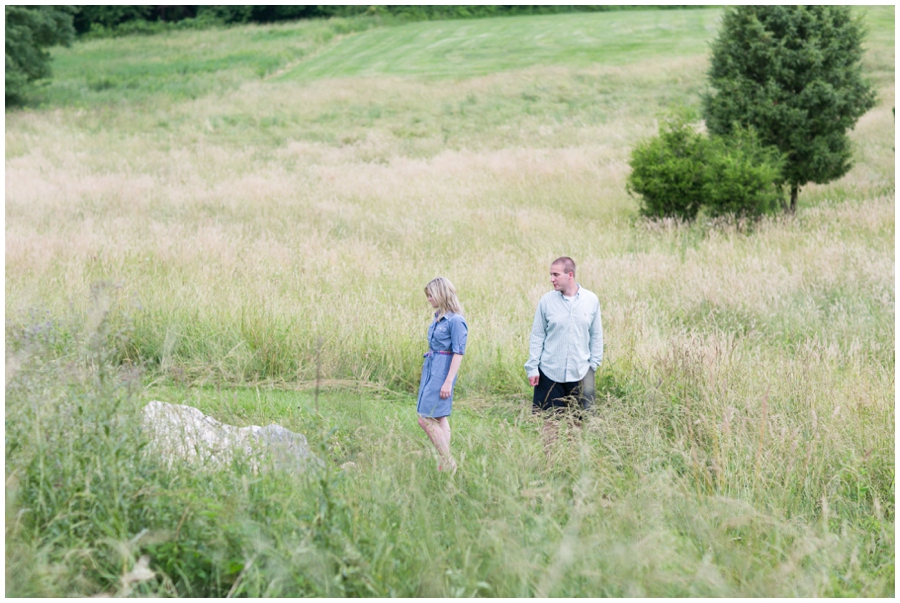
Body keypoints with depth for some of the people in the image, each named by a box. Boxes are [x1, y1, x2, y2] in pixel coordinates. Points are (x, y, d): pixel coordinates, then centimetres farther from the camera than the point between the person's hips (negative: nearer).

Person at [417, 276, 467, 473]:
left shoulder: (455, 321, -16)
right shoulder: (438, 317, 10)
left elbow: (458, 353, -17)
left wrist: (448, 381, -19)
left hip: (442, 372, -9)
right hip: (430, 369, 9)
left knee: (426, 419, -9)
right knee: (439, 419, 11)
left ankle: (448, 463, -1)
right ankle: (446, 464, 16)